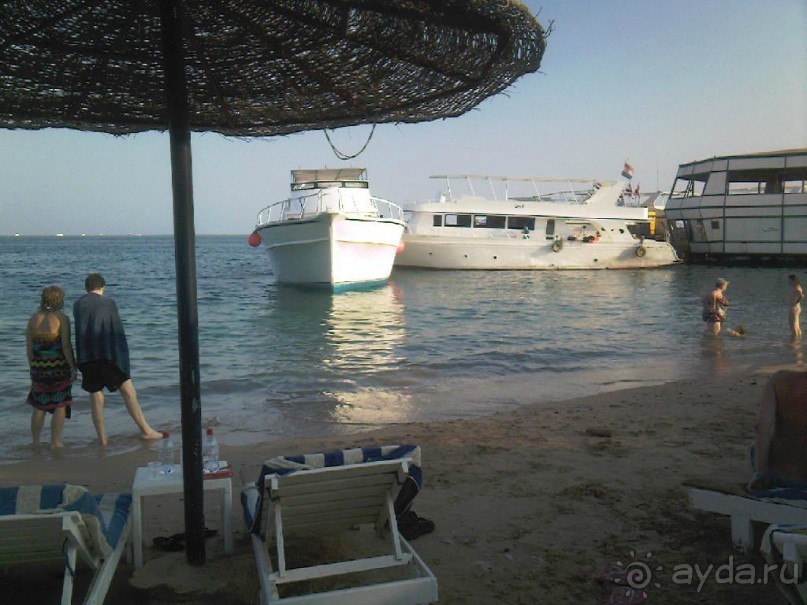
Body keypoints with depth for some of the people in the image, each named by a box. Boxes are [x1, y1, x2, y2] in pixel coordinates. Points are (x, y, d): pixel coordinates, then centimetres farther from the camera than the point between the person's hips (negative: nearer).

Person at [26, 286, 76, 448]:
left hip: (39, 368, 4)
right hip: (59, 367, -4)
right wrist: (73, 367, -7)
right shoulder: (62, 319, -11)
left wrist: (32, 367, 14)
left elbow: (29, 347, 4)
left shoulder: (33, 319, 2)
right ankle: (55, 442, 6)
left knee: (39, 406, 16)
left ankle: (35, 441, 22)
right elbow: (66, 346, -14)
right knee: (60, 405, 6)